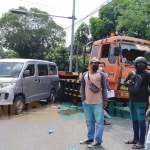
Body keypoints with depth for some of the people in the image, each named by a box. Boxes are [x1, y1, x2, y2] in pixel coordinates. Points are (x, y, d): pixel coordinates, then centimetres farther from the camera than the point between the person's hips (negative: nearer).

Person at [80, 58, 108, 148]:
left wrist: (105, 100, -5)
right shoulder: (85, 75, 8)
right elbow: (83, 88, 10)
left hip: (98, 102, -3)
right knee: (89, 121, 12)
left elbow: (104, 88, 1)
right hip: (87, 102, 3)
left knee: (99, 122, -3)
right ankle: (90, 138, 23)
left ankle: (98, 141, 1)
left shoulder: (101, 75, 2)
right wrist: (83, 99, 4)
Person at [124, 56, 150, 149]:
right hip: (132, 101, 6)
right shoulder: (131, 74, 11)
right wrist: (128, 83, -5)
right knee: (134, 120, 15)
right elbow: (125, 83, 19)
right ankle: (136, 139, 28)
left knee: (141, 121, -6)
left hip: (142, 102, -6)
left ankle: (141, 142, -2)